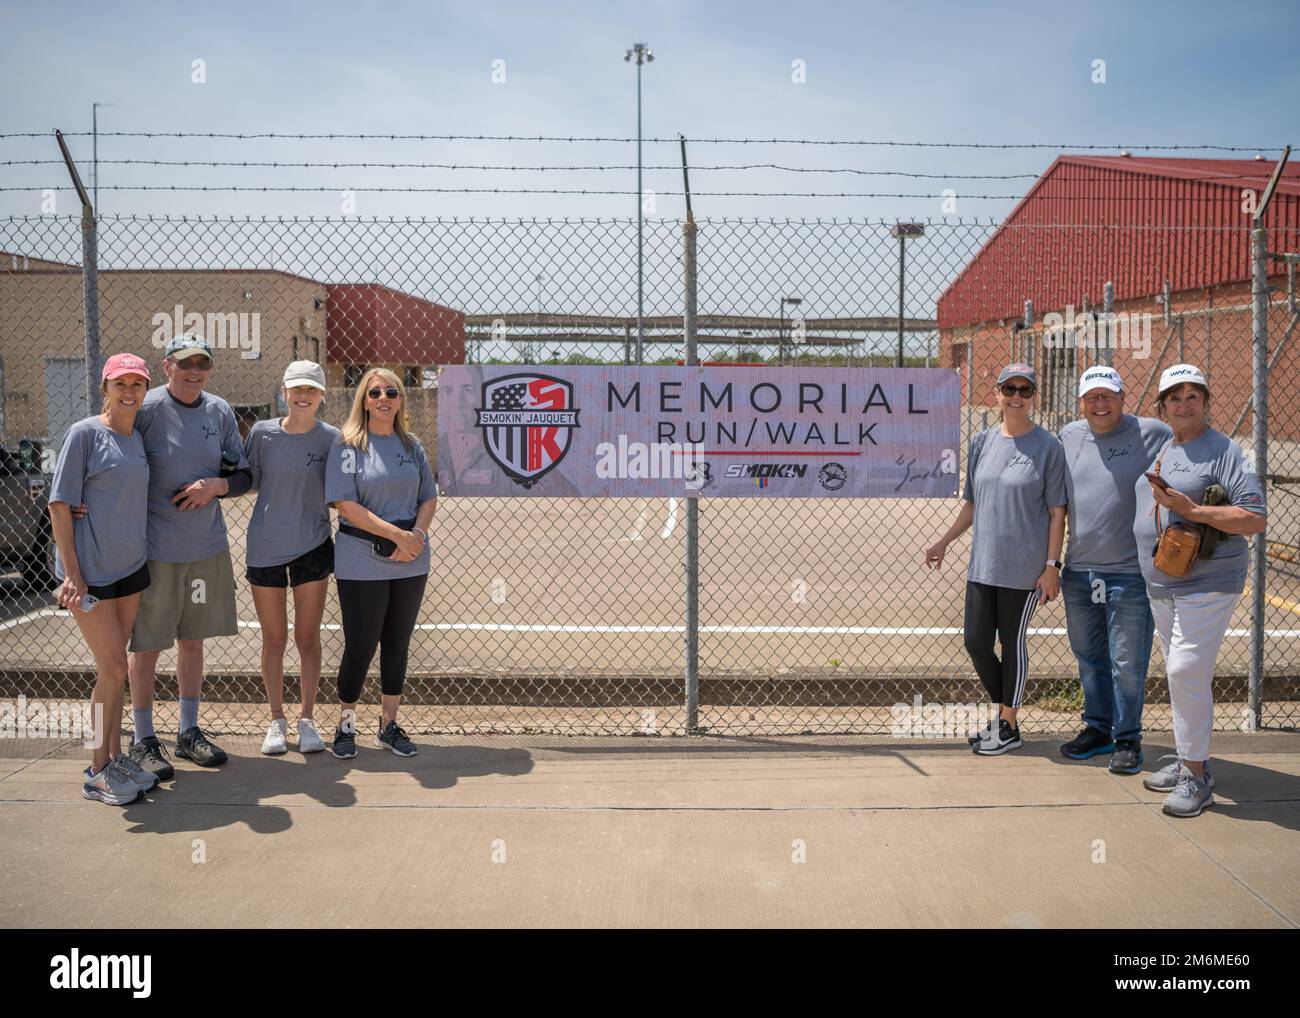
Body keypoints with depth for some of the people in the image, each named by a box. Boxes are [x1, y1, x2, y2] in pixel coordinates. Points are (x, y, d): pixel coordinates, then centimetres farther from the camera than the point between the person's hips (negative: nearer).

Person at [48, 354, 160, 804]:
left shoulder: (138, 438, 9)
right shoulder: (85, 433, -10)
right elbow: (59, 504, -12)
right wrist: (72, 574, -16)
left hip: (130, 567, 6)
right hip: (90, 571, -6)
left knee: (113, 669, 13)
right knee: (113, 669, -5)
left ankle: (115, 758, 23)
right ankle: (97, 771, 9)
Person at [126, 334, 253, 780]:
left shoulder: (220, 412, 4)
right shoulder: (146, 408, -11)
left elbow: (243, 475, 9)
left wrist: (216, 485, -11)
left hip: (207, 547, 5)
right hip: (155, 550, -5)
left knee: (193, 639, 15)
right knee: (146, 645, 5)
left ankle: (189, 732, 29)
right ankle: (143, 740, 20)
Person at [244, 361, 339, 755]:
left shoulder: (331, 438, -4)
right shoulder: (262, 432, -4)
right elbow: (247, 481, 5)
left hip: (312, 545, 0)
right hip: (265, 547, 0)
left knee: (308, 637, 6)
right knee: (274, 638, 9)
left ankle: (307, 720, 20)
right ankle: (276, 721, 23)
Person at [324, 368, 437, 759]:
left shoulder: (412, 445, 9)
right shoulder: (348, 445, -4)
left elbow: (429, 497, 10)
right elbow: (345, 504, -12)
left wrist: (417, 534, -10)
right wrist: (397, 534, -16)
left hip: (411, 563, 4)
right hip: (361, 562, -4)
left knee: (398, 645, 11)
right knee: (360, 646, 0)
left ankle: (390, 724, 24)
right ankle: (346, 724, 19)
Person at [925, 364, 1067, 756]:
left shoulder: (1047, 446, -5)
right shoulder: (981, 443, 8)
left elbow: (1057, 512, -5)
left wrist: (1052, 565, -9)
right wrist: (944, 542, 16)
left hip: (1024, 568, -5)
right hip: (982, 563, 5)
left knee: (1012, 643, 4)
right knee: (976, 642, 6)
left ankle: (1008, 727, 19)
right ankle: (1003, 713, 27)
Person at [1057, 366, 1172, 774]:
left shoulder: (1152, 434, -6)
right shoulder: (1067, 436, 8)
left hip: (1130, 573, -5)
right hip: (1078, 571, 5)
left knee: (1128, 663, 2)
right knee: (1090, 658, 16)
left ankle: (1127, 738, 17)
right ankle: (1098, 728, 31)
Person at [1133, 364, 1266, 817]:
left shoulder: (1224, 451, -10)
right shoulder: (1156, 450, 12)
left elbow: (1256, 519, -17)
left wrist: (1192, 510, -23)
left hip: (1207, 585, -7)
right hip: (1159, 585, 7)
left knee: (1187, 671, -12)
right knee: (1179, 673, 14)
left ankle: (1196, 775, -2)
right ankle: (1186, 759, 26)